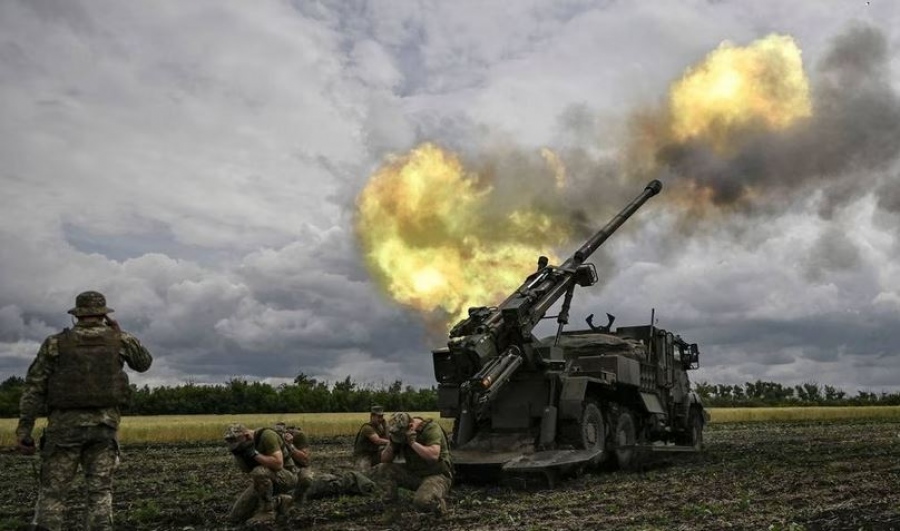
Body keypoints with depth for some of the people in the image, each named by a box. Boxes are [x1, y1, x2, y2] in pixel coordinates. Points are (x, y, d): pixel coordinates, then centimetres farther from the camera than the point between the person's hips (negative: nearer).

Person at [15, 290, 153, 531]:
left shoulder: (56, 342, 2)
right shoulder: (119, 339, 4)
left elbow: (34, 386, -1)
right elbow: (145, 362, 21)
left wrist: (24, 428, 1)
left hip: (64, 424, -1)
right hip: (104, 424, 1)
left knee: (52, 491, 5)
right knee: (100, 491, 5)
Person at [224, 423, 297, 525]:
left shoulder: (267, 435, -23)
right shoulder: (245, 445, -1)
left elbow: (278, 464, -32)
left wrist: (254, 454, -31)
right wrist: (238, 452, -15)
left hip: (286, 477, -8)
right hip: (264, 481, 8)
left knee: (259, 472, -39)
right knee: (235, 517, 1)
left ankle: (267, 511, -18)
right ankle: (277, 501, 13)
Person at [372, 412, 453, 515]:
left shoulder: (431, 428, -18)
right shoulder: (401, 433, 1)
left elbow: (433, 455, -32)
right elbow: (385, 460, 4)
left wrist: (413, 442, -28)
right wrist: (392, 445, -15)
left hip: (436, 475, -6)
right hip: (413, 473, 6)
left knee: (421, 502, -36)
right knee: (379, 471, -9)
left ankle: (439, 504, -3)